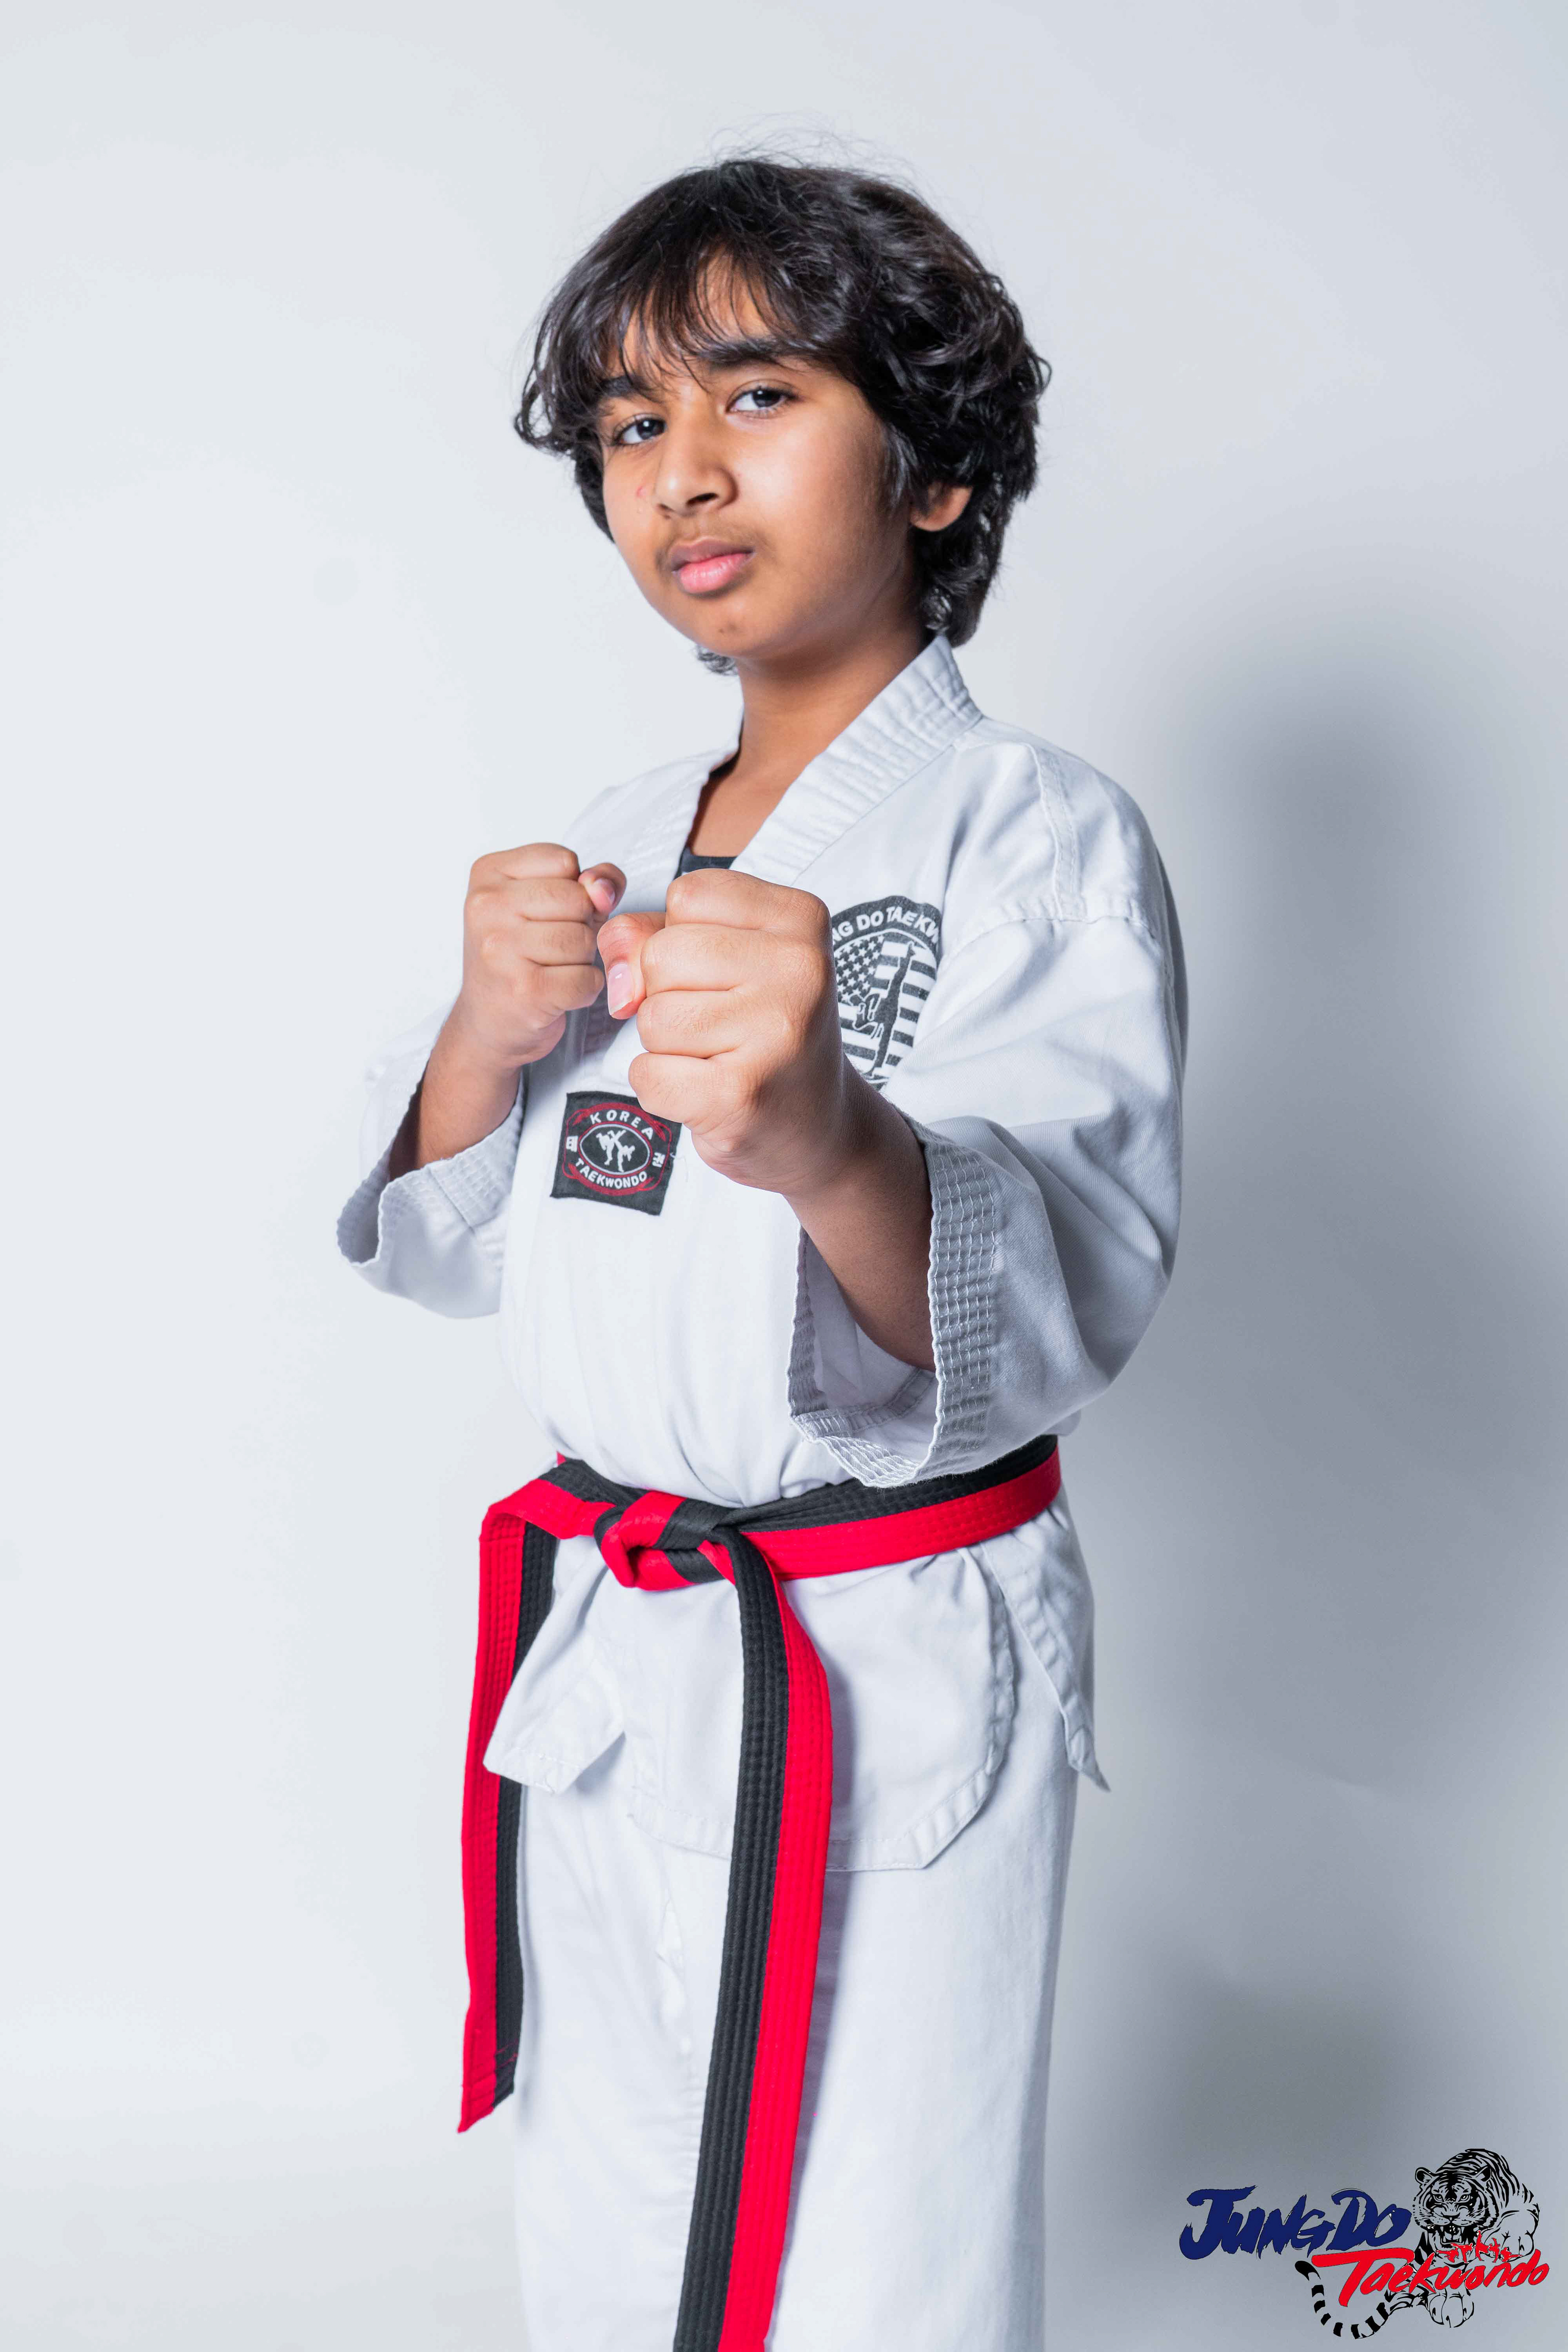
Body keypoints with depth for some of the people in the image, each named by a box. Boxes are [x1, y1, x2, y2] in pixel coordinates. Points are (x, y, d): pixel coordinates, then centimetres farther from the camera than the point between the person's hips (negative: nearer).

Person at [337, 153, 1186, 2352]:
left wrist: (832, 1140, -50)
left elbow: (1067, 1284, -28)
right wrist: (487, 1037, -11)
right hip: (603, 1671, 6)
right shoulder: (608, 852, 8)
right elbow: (439, 1249, 10)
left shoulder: (1039, 837, -12)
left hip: (895, 1686, -6)